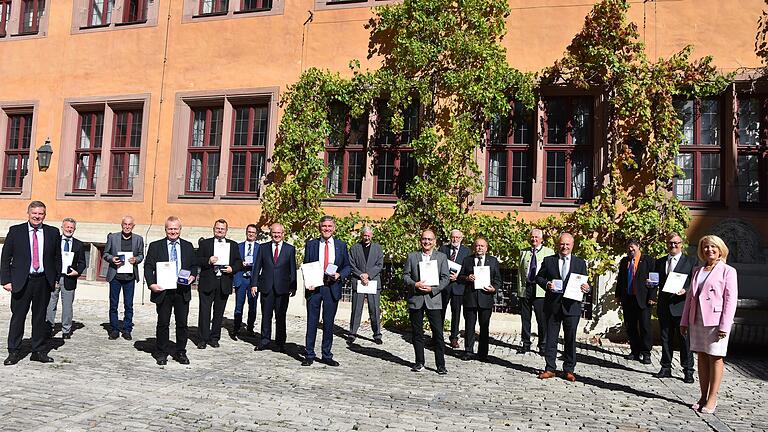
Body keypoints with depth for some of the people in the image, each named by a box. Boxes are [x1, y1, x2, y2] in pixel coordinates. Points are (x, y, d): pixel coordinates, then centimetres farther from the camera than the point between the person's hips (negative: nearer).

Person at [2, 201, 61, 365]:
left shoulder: (53, 233, 6)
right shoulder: (15, 231, 2)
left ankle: (38, 351, 19)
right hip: (21, 281, -1)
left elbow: (57, 258, 11)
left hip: (44, 282, 2)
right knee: (17, 317, 4)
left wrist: (56, 279, 6)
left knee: (40, 317, 9)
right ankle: (14, 352, 16)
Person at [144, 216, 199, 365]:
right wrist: (151, 284, -13)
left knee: (182, 323, 7)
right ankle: (162, 353, 21)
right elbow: (148, 266, 0)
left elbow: (194, 265, 16)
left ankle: (181, 352, 20)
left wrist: (192, 276, -4)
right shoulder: (155, 246, 4)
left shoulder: (188, 246, 10)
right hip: (163, 290, -2)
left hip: (182, 291, 2)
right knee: (163, 323, 7)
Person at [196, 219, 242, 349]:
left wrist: (233, 268, -9)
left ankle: (214, 338, 19)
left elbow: (239, 262, 10)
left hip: (224, 283, 2)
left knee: (219, 312, 8)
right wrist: (208, 261, -16)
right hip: (207, 283, -2)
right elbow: (197, 261, 2)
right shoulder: (205, 243, 8)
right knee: (204, 311, -2)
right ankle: (202, 339, 7)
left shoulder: (233, 245, 12)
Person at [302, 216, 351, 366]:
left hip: (332, 288, 1)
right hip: (314, 287, -1)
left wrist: (339, 275, -9)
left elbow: (347, 266, 11)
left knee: (329, 323, 8)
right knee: (312, 322, 3)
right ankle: (309, 355, 14)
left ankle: (327, 355, 19)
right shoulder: (311, 244, 6)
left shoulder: (341, 245, 8)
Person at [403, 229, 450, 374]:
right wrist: (415, 285, -12)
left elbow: (446, 278, 0)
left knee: (438, 333, -3)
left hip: (433, 299, -1)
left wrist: (432, 289, -13)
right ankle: (419, 362, 20)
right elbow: (405, 275, 6)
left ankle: (441, 365, 5)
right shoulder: (412, 256, 8)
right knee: (417, 333, 8)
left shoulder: (442, 257, 5)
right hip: (415, 299, 2)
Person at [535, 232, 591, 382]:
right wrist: (546, 284, -12)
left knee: (570, 339, 6)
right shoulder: (548, 261, 6)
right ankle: (550, 369, 16)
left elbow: (585, 282, 8)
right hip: (552, 306, 0)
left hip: (572, 306, 0)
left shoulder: (580, 263, 8)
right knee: (551, 339, 6)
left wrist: (586, 288, -14)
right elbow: (539, 277, 8)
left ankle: (569, 370, 18)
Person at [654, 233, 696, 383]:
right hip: (664, 307, 4)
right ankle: (666, 368, 20)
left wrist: (685, 291, -19)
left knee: (685, 339, 0)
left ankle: (688, 371, 10)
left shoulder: (691, 261, 2)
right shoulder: (660, 262, 14)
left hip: (681, 306, -4)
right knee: (665, 339, 11)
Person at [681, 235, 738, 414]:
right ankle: (703, 397, 17)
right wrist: (684, 321, 11)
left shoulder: (728, 271, -2)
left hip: (716, 321, -5)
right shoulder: (697, 271, 14)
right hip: (697, 320, 5)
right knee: (702, 358, 10)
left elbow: (731, 299, -8)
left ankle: (712, 399, 8)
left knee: (716, 358, 1)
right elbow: (690, 296, 16)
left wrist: (724, 326, -15)